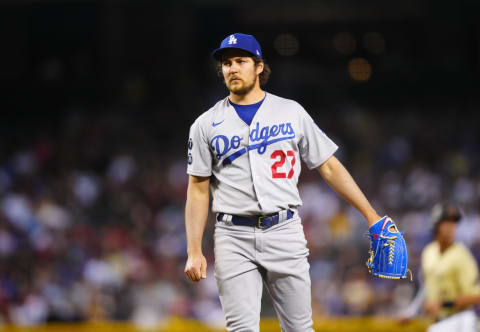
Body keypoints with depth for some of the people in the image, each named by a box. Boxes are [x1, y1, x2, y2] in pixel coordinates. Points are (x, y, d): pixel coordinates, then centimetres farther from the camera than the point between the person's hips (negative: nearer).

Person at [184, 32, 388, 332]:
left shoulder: (291, 112, 8)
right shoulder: (206, 125, 7)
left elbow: (329, 167, 9)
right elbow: (198, 190, 8)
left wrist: (371, 215, 4)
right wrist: (194, 251, -1)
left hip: (285, 232, 1)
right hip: (234, 238, 0)